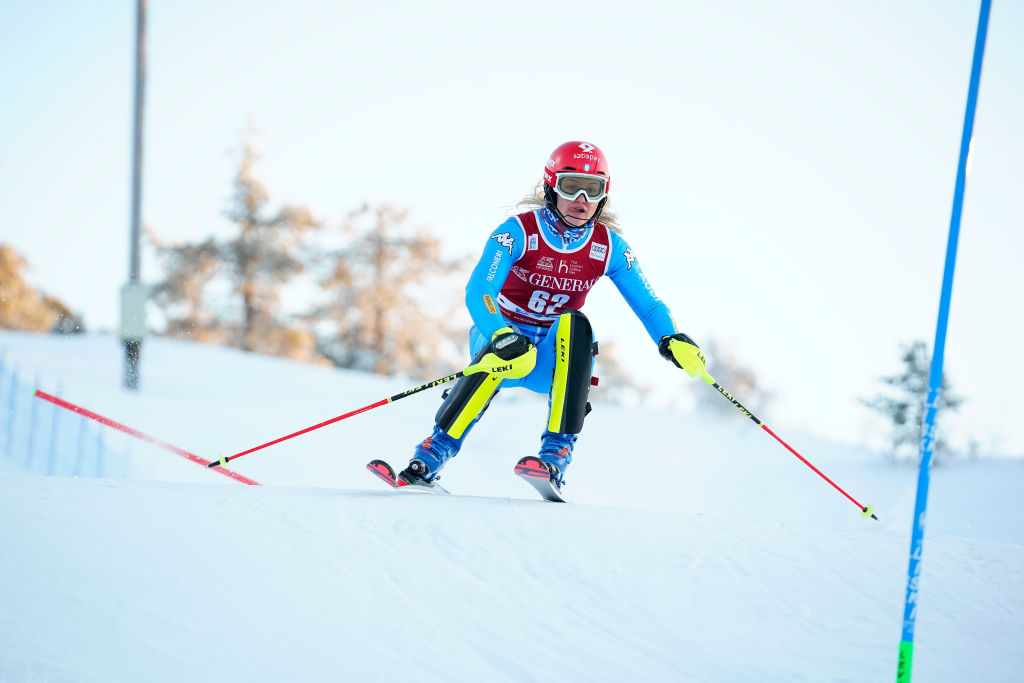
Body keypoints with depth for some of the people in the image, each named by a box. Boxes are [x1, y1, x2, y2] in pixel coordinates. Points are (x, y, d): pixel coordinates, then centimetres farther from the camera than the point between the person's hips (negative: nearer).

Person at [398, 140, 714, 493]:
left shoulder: (609, 246, -6)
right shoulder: (518, 232, -16)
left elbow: (648, 305, -3)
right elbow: (478, 294, -27)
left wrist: (674, 341, -25)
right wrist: (503, 341, -46)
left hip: (555, 360, 3)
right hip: (502, 336, -2)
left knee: (574, 324, -30)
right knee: (501, 356, -37)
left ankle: (557, 453, -36)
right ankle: (429, 458, -32)